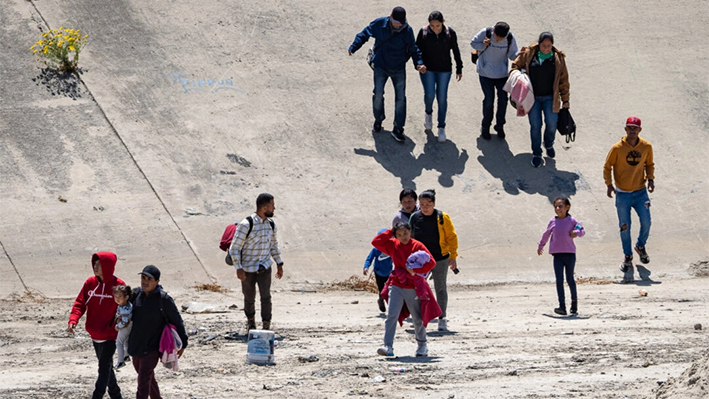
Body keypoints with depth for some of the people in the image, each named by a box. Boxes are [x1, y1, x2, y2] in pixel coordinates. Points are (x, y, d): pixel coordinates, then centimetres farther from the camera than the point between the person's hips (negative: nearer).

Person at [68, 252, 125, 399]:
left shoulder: (118, 285, -12)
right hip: (95, 335, 6)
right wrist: (73, 320, -16)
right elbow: (80, 303, -1)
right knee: (106, 366, 17)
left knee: (104, 368, -8)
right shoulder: (90, 283, 1)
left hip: (110, 336, -6)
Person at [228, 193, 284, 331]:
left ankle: (266, 327, -9)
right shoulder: (246, 225, -19)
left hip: (264, 267, 3)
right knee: (249, 298, 11)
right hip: (248, 269, -3)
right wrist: (238, 269, -22)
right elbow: (234, 248, -16)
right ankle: (251, 320, 38)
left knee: (266, 296, -12)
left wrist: (279, 264, 16)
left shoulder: (271, 225, 0)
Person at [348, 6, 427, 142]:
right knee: (378, 94, -7)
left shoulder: (407, 31, -13)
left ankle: (398, 129, 7)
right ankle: (378, 119, 22)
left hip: (399, 69, 0)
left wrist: (419, 63, -14)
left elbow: (413, 49, 0)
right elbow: (364, 34, -1)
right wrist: (353, 48, -11)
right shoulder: (379, 24, -14)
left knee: (400, 98, -2)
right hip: (380, 66, 0)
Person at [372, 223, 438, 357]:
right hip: (396, 286, 2)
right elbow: (376, 242, 2)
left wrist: (415, 270, -21)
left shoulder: (417, 246, -6)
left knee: (418, 318, 10)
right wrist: (390, 232, 0)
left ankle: (422, 345, 30)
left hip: (413, 288, -2)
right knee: (391, 316, -13)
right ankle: (388, 347, -17)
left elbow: (431, 262, -12)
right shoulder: (392, 245, 5)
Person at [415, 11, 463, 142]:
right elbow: (417, 49, 0)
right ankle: (428, 113, 25)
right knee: (429, 94, -10)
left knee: (442, 97, 2)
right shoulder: (423, 32, -11)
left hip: (444, 70, 0)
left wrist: (459, 69, 9)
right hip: (427, 69, 0)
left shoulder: (450, 33, -10)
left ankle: (441, 127, 14)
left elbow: (456, 51, 3)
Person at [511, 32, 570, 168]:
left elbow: (563, 80, 5)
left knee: (551, 123, -7)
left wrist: (565, 99, 6)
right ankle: (536, 154, 15)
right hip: (532, 97, 0)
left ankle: (549, 144, 26)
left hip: (550, 98, 0)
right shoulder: (528, 54, -4)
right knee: (535, 125, 0)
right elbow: (516, 66, 10)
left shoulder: (558, 58, -2)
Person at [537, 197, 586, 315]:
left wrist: (576, 232, -17)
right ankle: (562, 306, -9)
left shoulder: (571, 221, -1)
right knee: (559, 281, -5)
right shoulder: (553, 221, 7)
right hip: (557, 254, 2)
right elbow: (546, 234, 21)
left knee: (570, 279, 8)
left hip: (570, 253, -2)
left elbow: (582, 231, 6)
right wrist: (540, 246, 32)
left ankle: (574, 301, 30)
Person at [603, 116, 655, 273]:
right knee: (624, 227, 3)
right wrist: (609, 185, -12)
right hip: (622, 194, -2)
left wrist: (650, 179, -3)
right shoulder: (617, 148, -11)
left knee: (646, 223, -4)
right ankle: (628, 257, 19)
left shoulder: (646, 147, -3)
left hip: (640, 192, 2)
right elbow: (607, 167, -1)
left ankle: (641, 246, 26)